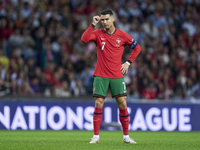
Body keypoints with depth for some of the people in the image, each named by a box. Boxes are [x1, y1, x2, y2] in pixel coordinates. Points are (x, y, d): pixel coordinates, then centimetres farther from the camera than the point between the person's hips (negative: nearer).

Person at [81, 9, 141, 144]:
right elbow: (84, 39, -17)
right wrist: (93, 24, -17)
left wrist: (128, 63, 4)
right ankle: (96, 136, 2)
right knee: (98, 105, -5)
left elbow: (137, 47, 13)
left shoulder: (122, 35, 2)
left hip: (117, 76, 1)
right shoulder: (98, 34, 1)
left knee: (123, 104, -3)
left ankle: (126, 136, 7)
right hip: (100, 76, 0)